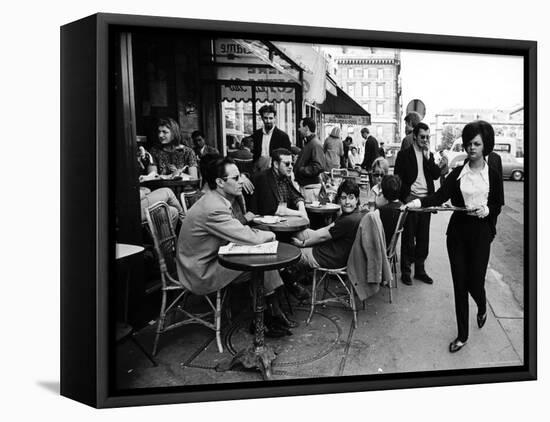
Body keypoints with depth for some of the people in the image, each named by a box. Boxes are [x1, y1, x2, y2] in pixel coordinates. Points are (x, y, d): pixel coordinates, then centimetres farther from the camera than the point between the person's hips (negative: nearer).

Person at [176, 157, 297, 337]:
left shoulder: (216, 200, 5)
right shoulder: (213, 209, -28)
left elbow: (240, 232, 11)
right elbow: (251, 238, -27)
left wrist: (262, 234, -9)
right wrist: (270, 235, -7)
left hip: (212, 261, 9)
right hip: (201, 275, -9)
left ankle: (274, 313, 3)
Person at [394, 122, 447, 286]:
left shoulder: (429, 155, 13)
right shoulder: (404, 155, -2)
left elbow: (435, 175, 2)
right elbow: (398, 178, -4)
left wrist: (428, 157, -8)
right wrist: (406, 196, -11)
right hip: (410, 200, -5)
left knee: (423, 237, 9)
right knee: (408, 237, 2)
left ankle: (420, 269, 21)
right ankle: (406, 271, 12)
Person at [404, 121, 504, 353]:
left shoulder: (493, 175, 1)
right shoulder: (458, 173, 4)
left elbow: (498, 205, 5)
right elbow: (440, 196, -10)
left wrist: (485, 209, -17)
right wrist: (417, 202, -27)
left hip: (481, 232, -2)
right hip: (457, 230, 2)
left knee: (475, 282, 2)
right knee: (459, 283, 5)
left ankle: (482, 308, 41)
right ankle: (462, 335, 19)